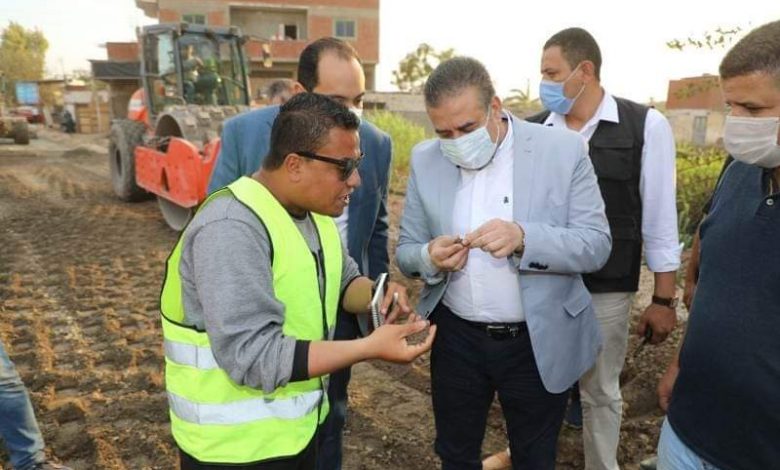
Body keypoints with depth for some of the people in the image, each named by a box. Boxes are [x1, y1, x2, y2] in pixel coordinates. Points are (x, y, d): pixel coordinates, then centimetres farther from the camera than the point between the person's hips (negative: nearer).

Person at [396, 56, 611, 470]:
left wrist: (524, 238, -30)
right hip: (456, 338, 2)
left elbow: (596, 245, -12)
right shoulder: (425, 160, -3)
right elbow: (405, 253, 1)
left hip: (538, 342, -2)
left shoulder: (563, 149, -11)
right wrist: (430, 258, -23)